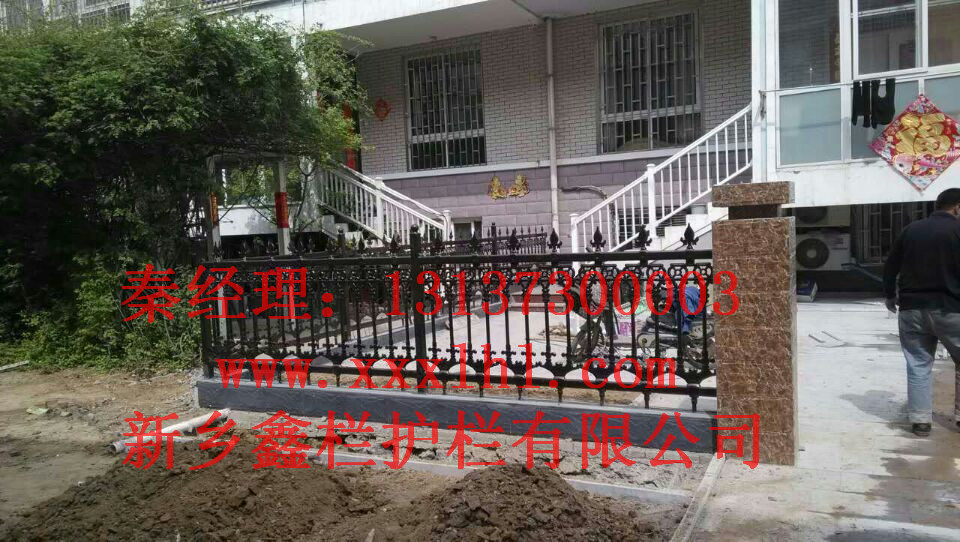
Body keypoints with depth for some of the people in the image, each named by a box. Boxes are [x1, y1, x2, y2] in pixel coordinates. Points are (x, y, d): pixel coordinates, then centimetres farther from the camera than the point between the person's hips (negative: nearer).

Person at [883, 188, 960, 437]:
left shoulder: (911, 229, 8)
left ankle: (920, 420, 7)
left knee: (918, 365, 8)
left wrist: (890, 296, 27)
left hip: (912, 308, 4)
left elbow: (890, 266, 14)